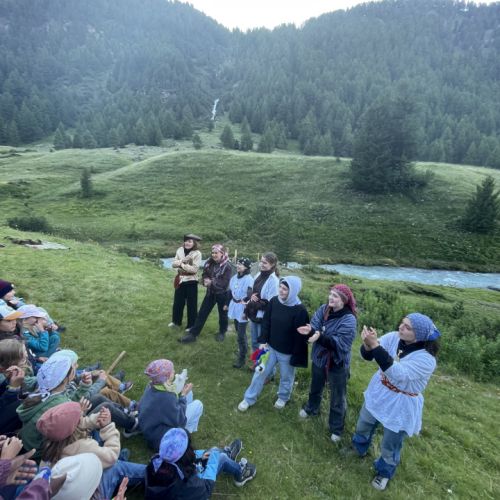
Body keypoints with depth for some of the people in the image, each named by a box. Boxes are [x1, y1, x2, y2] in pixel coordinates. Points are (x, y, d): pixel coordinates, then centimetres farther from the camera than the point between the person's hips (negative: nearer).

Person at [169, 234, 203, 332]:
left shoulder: (197, 253, -14)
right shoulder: (180, 250, 1)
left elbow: (194, 269, -21)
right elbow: (173, 264, -3)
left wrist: (182, 264, -20)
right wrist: (182, 260, -22)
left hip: (191, 281, -5)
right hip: (180, 279, 5)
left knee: (191, 304, 5)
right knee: (177, 302, 18)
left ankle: (191, 325, 20)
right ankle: (176, 321, 37)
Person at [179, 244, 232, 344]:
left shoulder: (227, 266, -18)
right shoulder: (209, 263, -2)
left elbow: (224, 283, -21)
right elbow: (204, 274, 6)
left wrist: (211, 282, -25)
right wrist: (205, 280, -16)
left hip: (222, 294, -5)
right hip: (210, 293, 5)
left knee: (222, 314, 15)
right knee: (202, 313, 6)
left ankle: (222, 332, 37)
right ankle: (193, 334, 12)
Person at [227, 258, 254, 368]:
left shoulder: (249, 279, -19)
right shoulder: (235, 277, 5)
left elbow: (250, 297, -21)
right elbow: (230, 291, 16)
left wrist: (246, 312, -22)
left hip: (242, 309, -7)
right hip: (234, 307, 7)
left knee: (241, 334, -2)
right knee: (238, 331, 19)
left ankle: (241, 358, 10)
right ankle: (244, 348, 41)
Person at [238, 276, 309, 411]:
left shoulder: (300, 310, -24)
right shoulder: (274, 301, -10)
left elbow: (300, 336, -17)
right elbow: (266, 322, 1)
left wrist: (296, 356, -13)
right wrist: (263, 341, -3)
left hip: (288, 352, -4)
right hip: (271, 347, 4)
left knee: (286, 377, 19)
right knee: (260, 372, 14)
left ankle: (283, 398, 47)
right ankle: (249, 399, 33)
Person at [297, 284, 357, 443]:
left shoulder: (349, 319, -26)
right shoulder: (323, 309, -9)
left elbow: (340, 343, -32)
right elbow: (315, 326, -15)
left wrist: (320, 336, -45)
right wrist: (310, 330, -39)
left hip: (337, 364, -5)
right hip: (319, 358, 5)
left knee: (337, 398, 16)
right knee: (315, 387, 30)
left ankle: (336, 428, 39)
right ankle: (311, 408, 59)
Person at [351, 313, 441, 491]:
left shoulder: (426, 359, -30)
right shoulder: (393, 337, -15)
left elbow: (398, 373, -41)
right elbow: (368, 355, -20)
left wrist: (375, 346, -49)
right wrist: (367, 344, -44)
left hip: (400, 406, -5)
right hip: (377, 394, 5)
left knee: (389, 446, 17)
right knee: (362, 426, 27)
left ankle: (385, 472, 49)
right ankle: (359, 449, 60)